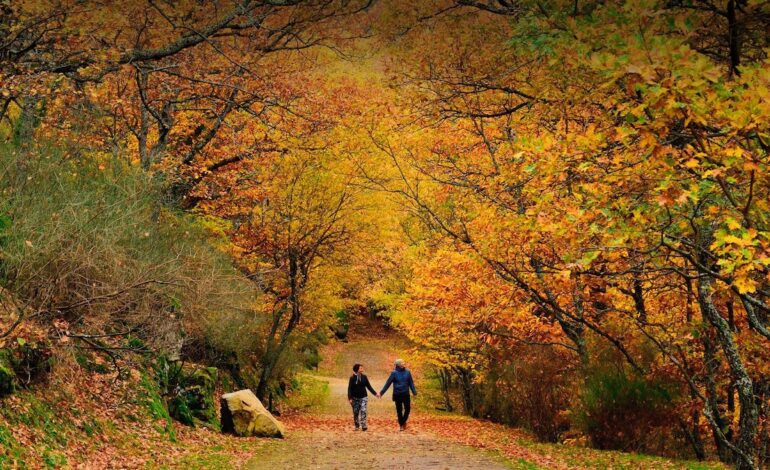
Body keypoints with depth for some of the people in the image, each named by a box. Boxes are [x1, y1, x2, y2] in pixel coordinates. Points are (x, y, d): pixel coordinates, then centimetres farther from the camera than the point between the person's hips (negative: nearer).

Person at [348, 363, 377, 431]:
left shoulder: (364, 377, 2)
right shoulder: (352, 378, -6)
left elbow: (369, 386, 9)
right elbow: (349, 388, -6)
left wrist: (375, 393, 4)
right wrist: (350, 398, -15)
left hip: (363, 397, 1)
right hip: (355, 398, -1)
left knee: (363, 411, -13)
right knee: (355, 412, 6)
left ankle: (363, 426, -16)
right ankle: (356, 426, 21)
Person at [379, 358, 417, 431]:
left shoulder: (407, 372, 0)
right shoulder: (394, 373, -7)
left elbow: (411, 382, 7)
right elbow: (388, 383, -5)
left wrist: (414, 392, 2)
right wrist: (381, 392, -6)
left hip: (406, 394, 2)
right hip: (397, 394, -2)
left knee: (407, 408, -3)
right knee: (399, 410, 5)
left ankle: (404, 421, 21)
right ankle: (401, 425, 17)